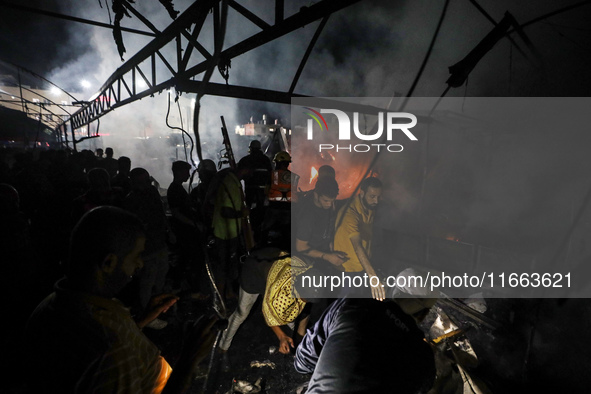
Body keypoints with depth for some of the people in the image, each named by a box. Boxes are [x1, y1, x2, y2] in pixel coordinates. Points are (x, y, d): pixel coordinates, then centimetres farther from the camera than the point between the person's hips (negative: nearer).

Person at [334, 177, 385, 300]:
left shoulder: (371, 208, -4)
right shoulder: (350, 213, -32)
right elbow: (357, 246, -44)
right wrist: (372, 276, -54)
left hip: (364, 266, 7)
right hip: (347, 268, -7)